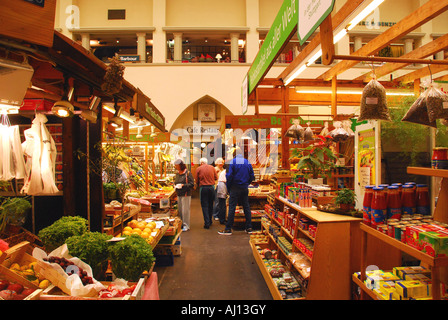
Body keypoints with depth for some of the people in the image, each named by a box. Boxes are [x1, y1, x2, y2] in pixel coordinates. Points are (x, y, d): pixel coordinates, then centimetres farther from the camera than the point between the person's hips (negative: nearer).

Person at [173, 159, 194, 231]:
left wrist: (183, 185, -21)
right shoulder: (177, 173, 9)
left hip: (186, 195, -6)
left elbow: (192, 184, -13)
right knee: (180, 210, 12)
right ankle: (181, 223, 26)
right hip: (178, 194, 6)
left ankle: (186, 225, 8)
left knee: (185, 210, -1)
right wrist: (175, 185, -1)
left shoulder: (188, 173, -11)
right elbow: (175, 181, 21)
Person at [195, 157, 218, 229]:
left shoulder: (198, 169, -2)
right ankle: (210, 221, 26)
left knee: (204, 205, 3)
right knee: (210, 205, 16)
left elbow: (196, 181, 2)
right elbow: (216, 178, 10)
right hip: (212, 187, 3)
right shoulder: (212, 167, 5)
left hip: (203, 188, -3)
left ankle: (207, 223, 0)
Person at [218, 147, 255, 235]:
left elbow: (229, 176, -12)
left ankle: (228, 229, 0)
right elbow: (252, 176, 9)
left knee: (232, 208, -3)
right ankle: (249, 228, 16)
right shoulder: (247, 162, 6)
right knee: (246, 207, 11)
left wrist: (228, 188, -2)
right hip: (245, 189, 5)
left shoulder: (232, 162, -8)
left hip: (235, 188, -4)